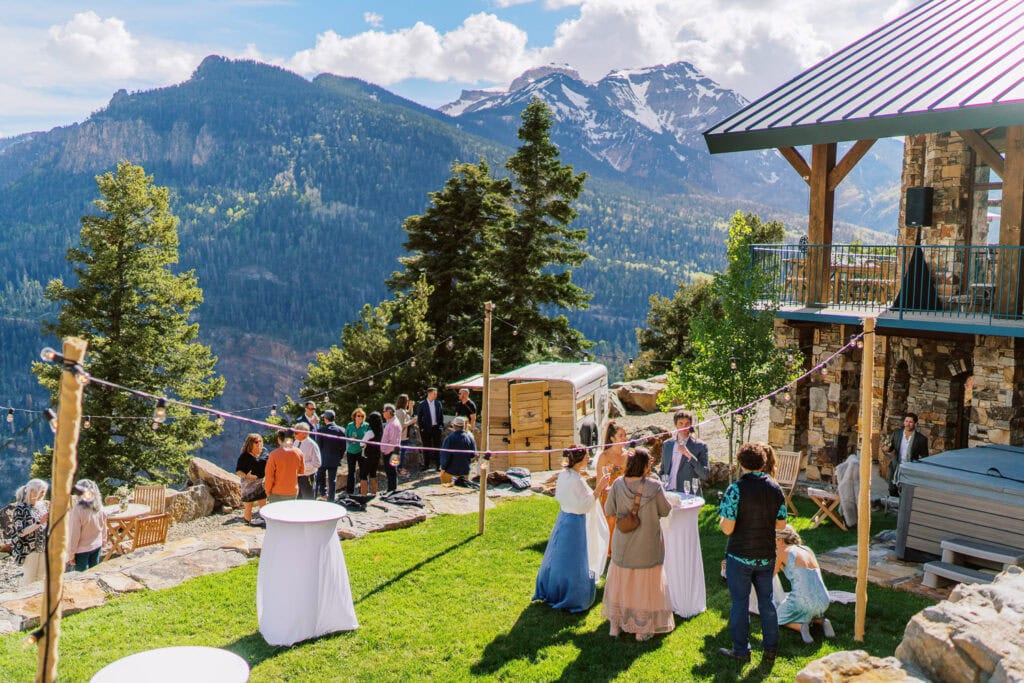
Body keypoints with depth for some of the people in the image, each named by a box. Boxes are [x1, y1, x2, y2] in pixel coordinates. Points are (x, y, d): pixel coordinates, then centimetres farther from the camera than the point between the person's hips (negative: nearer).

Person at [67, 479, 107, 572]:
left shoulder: (78, 510, -24)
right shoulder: (99, 506, -9)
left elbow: (74, 534, -18)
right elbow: (103, 525, 4)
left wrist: (71, 553, -9)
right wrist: (103, 539, 20)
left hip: (82, 549, -5)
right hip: (97, 545, 5)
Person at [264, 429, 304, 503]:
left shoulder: (274, 454, -13)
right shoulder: (298, 453, -4)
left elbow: (269, 476, -9)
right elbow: (301, 471, 10)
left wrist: (268, 491, 3)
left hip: (277, 493, -3)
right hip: (293, 492, 3)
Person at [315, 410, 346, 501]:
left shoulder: (321, 430, -12)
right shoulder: (341, 430, -4)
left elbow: (318, 446, -9)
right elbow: (343, 447, -1)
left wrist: (318, 458, 5)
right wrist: (339, 457, 11)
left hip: (323, 459, -2)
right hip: (335, 460, 2)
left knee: (320, 478, 17)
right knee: (332, 480, 9)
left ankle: (323, 494, 8)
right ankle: (331, 499, 10)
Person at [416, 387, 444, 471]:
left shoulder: (438, 403, 4)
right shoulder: (422, 404, -5)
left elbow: (441, 415, 9)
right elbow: (419, 417, -2)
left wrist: (441, 426, 2)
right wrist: (421, 428, -7)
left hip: (436, 428, 2)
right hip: (426, 429, -2)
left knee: (437, 447, 4)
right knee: (426, 447, 6)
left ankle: (438, 465, 10)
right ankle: (426, 465, 16)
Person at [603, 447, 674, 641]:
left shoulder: (618, 485, -13)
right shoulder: (654, 486, -20)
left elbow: (608, 511, -4)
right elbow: (666, 510, -7)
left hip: (623, 547, 3)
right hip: (647, 547, -2)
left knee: (620, 583, 19)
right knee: (645, 585, 12)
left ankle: (615, 625, 27)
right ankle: (642, 629, 21)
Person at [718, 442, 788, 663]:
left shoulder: (736, 489, -19)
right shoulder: (775, 488, -3)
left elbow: (727, 528, -20)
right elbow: (781, 524, 4)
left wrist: (721, 520, 1)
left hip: (740, 556, -4)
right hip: (766, 555, 4)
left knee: (740, 603, 9)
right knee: (766, 601, 17)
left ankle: (741, 650, 19)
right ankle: (771, 648, 27)